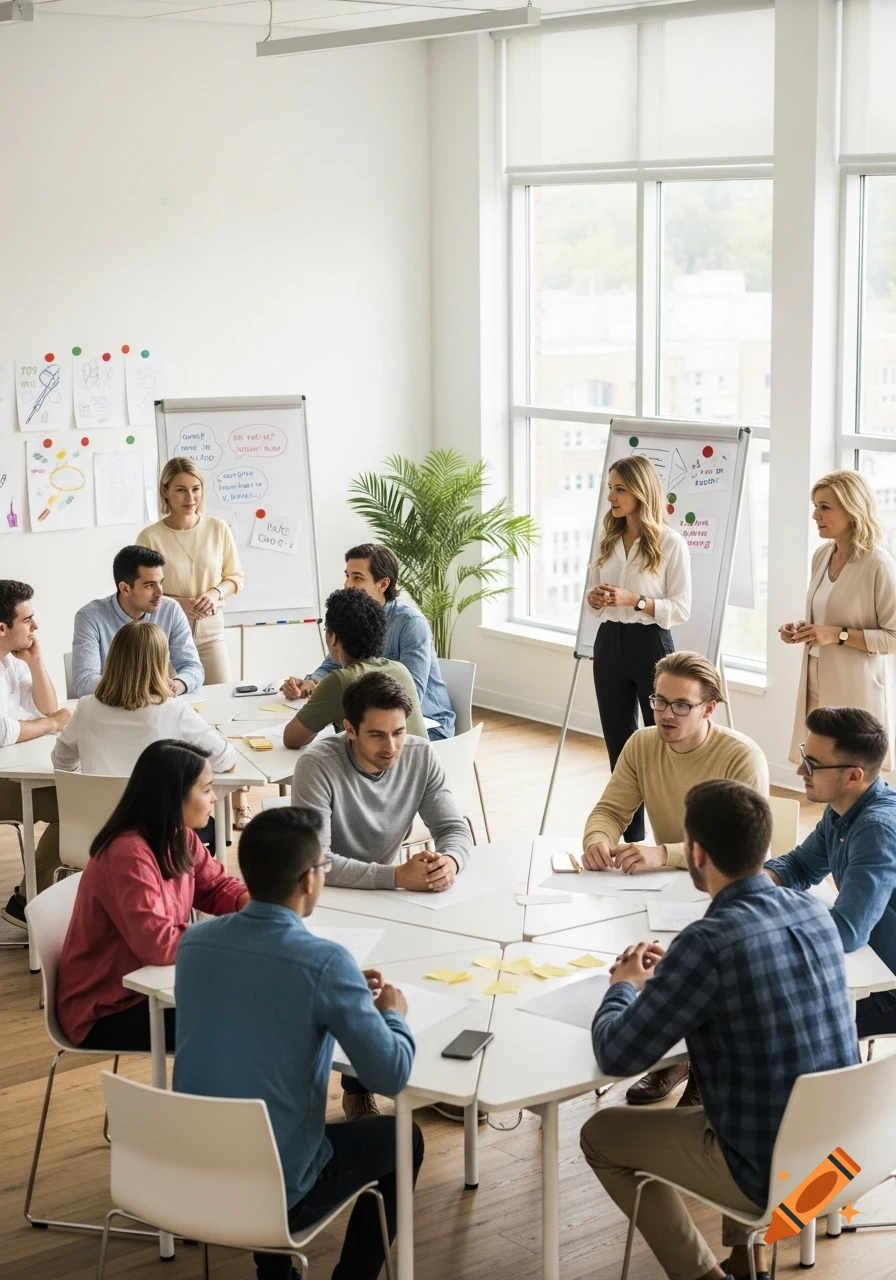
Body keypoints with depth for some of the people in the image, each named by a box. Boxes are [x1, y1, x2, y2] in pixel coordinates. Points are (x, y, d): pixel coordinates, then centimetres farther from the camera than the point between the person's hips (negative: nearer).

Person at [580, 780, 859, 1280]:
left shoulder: (710, 942, -25)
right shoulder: (816, 913, -3)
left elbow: (617, 1056, -16)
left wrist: (624, 987, 3)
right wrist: (672, 973, 15)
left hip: (773, 1175, -7)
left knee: (602, 1134, 15)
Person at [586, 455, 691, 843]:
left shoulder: (670, 543, -9)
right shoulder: (608, 539, 9)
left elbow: (681, 609, -10)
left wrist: (635, 600, -22)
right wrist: (593, 598, -5)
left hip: (650, 646, -6)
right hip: (610, 644, 6)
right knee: (618, 746, 10)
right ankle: (631, 839, 19)